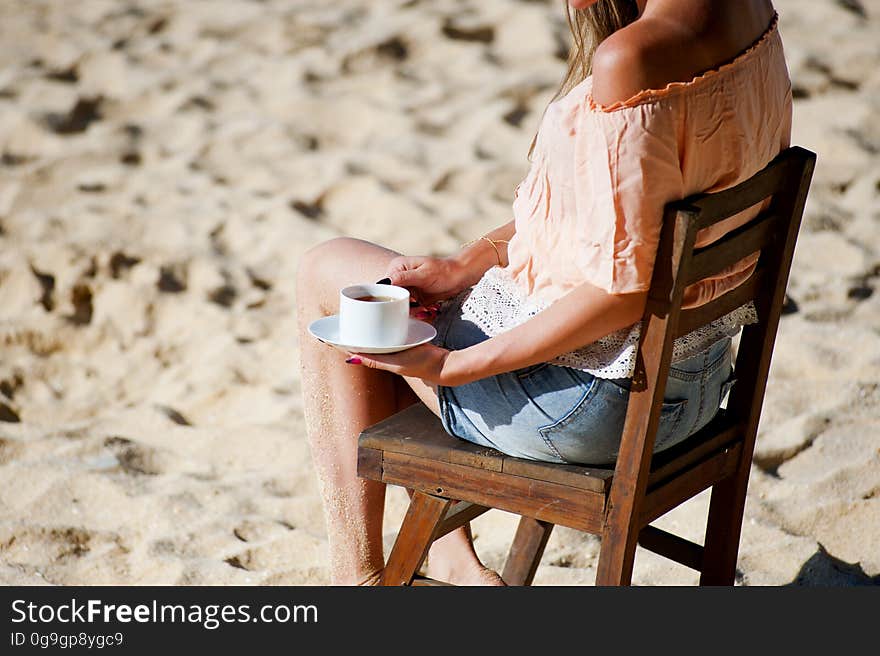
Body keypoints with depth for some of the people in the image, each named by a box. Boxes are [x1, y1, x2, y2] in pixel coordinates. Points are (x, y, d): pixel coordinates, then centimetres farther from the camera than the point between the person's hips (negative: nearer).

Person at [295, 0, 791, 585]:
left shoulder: (633, 56, -29)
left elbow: (623, 289, -27)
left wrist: (458, 366, -18)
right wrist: (464, 266, 3)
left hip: (597, 393, -9)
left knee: (327, 272, 12)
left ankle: (360, 574, 21)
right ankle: (450, 557, 27)